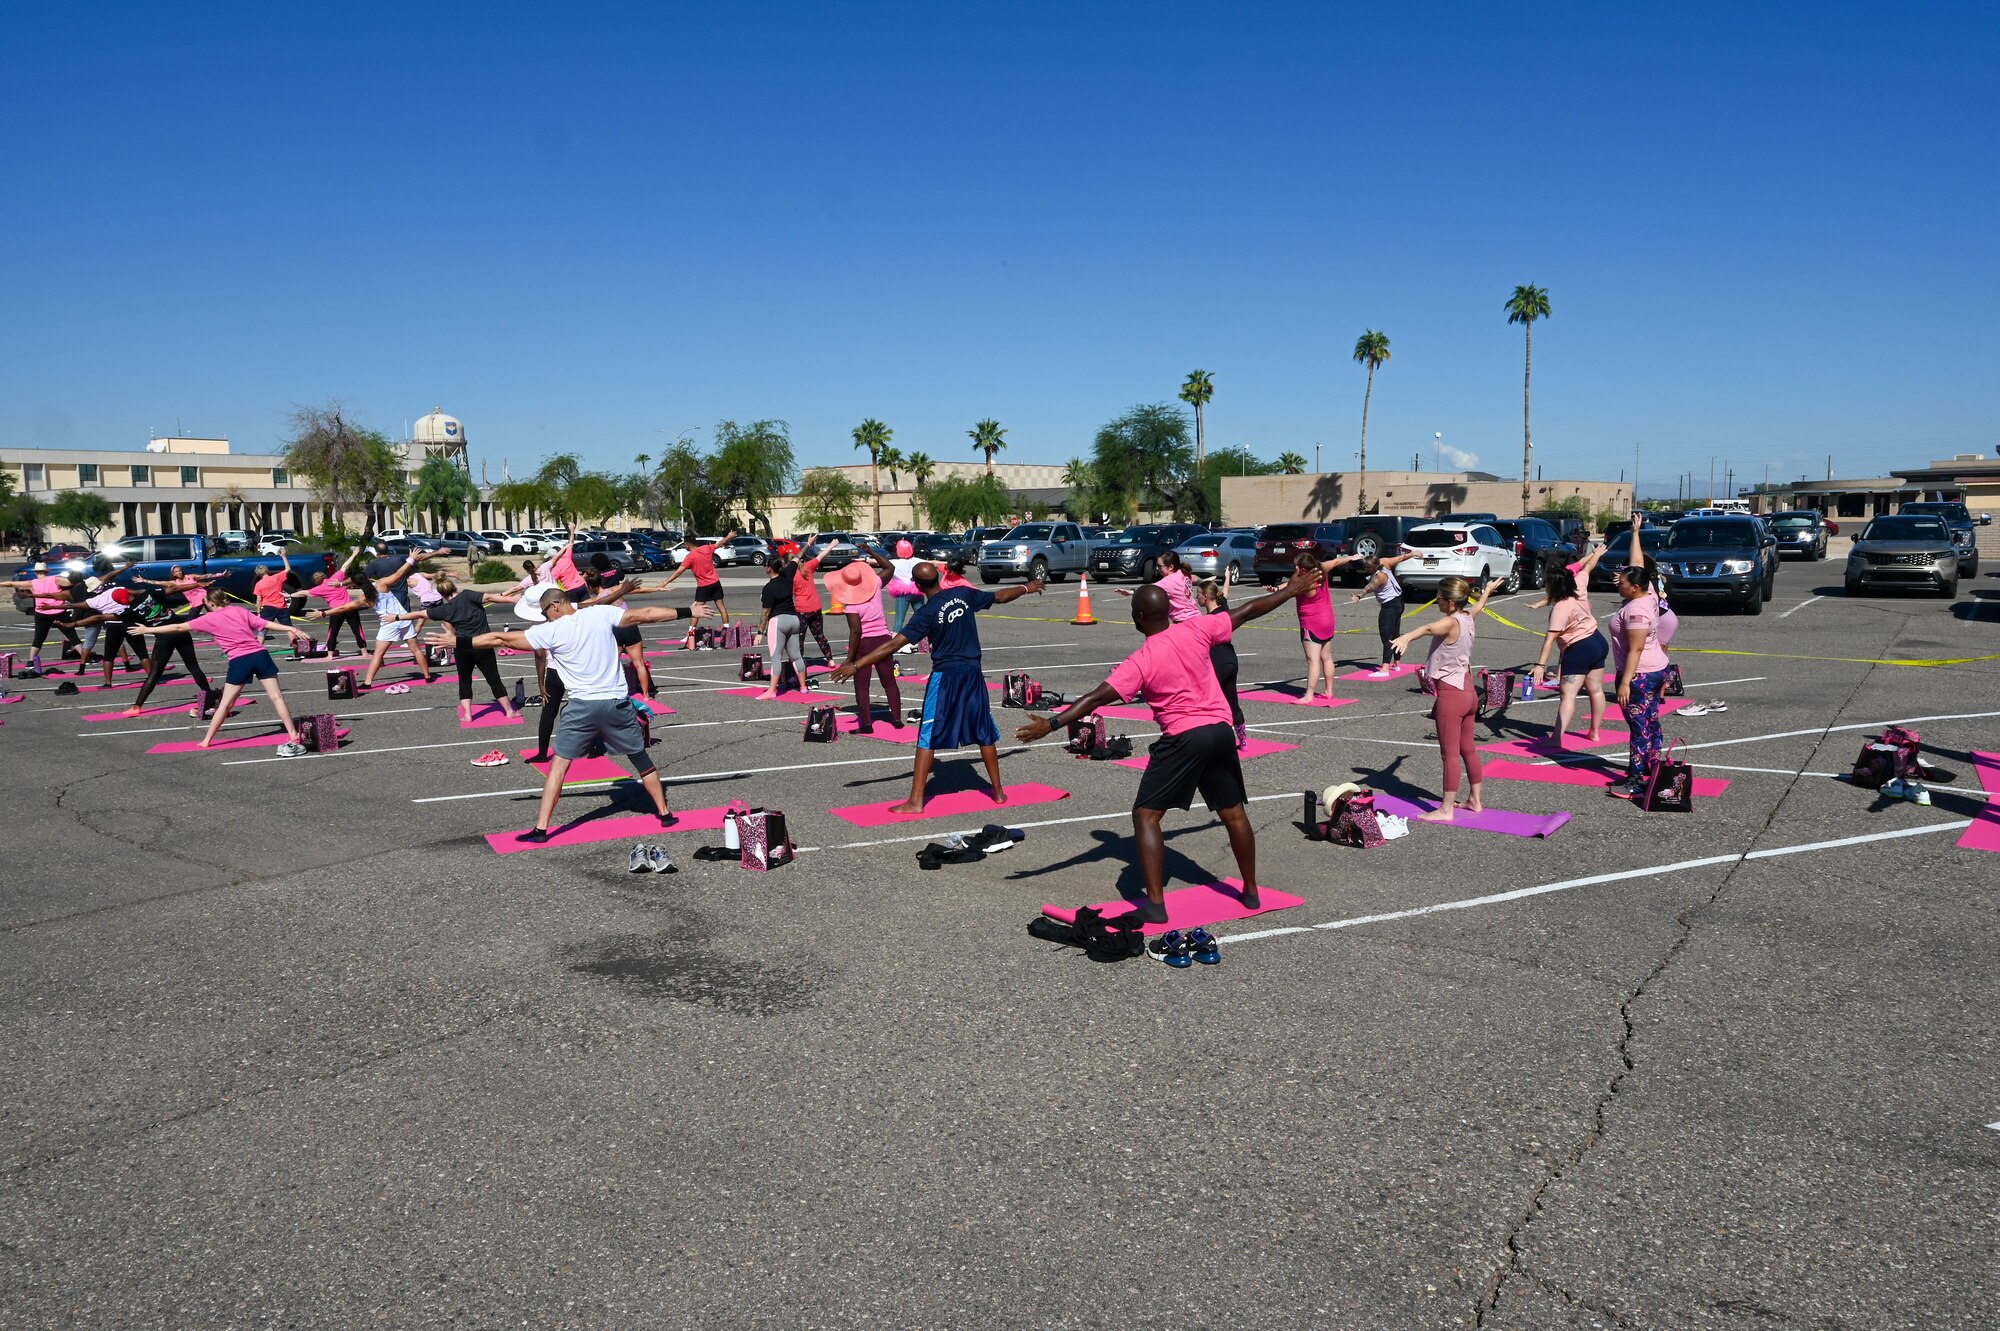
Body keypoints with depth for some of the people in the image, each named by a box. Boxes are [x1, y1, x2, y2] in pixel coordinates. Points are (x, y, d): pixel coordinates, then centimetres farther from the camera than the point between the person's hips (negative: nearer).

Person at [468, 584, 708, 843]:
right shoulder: (602, 613, 0)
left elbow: (502, 639, -2)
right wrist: (687, 613, 13)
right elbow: (646, 615, 5)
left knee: (559, 764, 6)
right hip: (617, 703, 3)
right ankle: (665, 813, 23)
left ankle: (540, 829, 2)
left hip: (581, 706, -3)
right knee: (640, 758, 17)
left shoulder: (550, 631, -6)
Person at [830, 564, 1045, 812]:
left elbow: (893, 644, -20)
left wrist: (856, 665, -21)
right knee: (985, 733, 16)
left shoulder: (926, 613, -14)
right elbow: (1001, 596, 15)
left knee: (928, 738, -1)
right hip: (973, 673, 5)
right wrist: (1027, 588, 35)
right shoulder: (965, 594, -1)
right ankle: (998, 791, 25)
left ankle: (916, 801, -4)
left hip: (944, 677, -5)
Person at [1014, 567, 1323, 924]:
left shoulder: (1140, 662, -12)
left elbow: (1097, 698, -18)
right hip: (1221, 731, 6)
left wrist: (1051, 723, -20)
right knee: (1234, 813, 19)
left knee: (1145, 816, 1)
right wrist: (1292, 590, 23)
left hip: (1183, 738, -6)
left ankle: (1155, 904, -7)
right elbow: (1247, 611, 10)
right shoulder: (1196, 629, 0)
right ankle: (1251, 893, 32)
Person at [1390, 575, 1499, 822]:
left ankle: (1446, 810, -4)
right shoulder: (1467, 617, 8)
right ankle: (1474, 801, 28)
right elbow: (1478, 606, 32)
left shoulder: (1450, 622, -18)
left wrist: (1406, 637, -61)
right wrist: (1487, 591, 55)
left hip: (1450, 693, -9)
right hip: (1468, 691, 9)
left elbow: (1428, 629, -40)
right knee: (1467, 749, 18)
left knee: (1450, 753, -6)